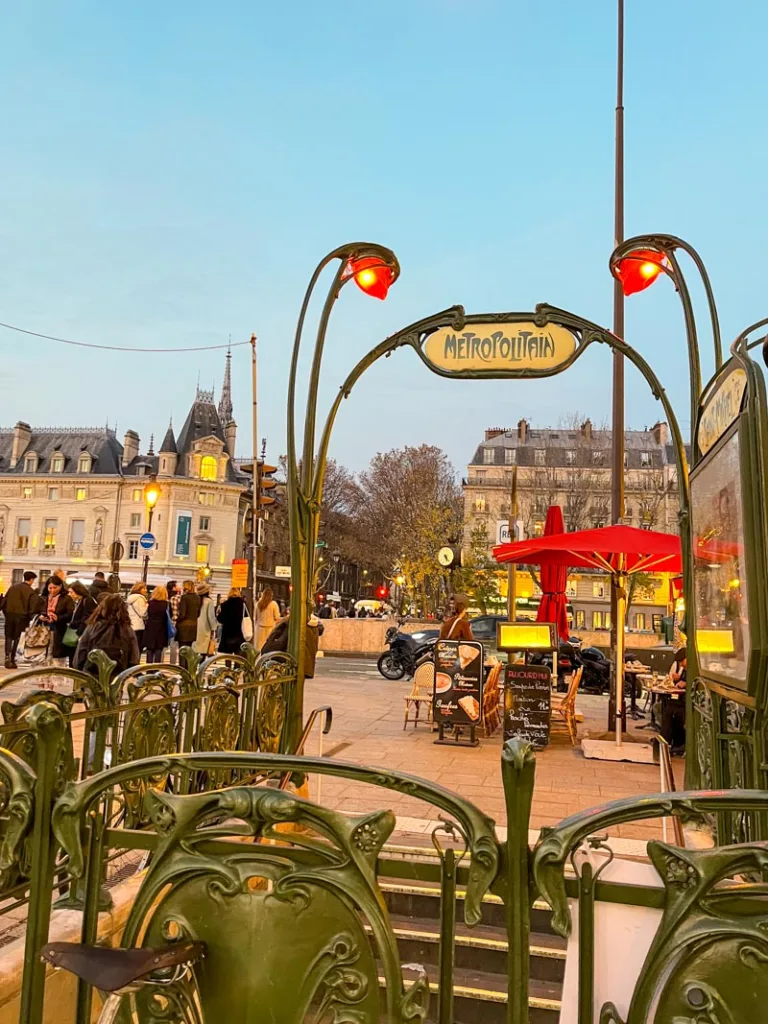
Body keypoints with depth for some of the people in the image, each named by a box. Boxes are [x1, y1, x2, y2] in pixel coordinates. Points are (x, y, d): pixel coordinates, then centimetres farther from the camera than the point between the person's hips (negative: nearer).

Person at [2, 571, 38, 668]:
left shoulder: (13, 587, 8)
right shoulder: (32, 592, -5)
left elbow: (4, 601, 8)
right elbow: (32, 608, -8)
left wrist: (5, 613, 16)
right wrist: (28, 619, 4)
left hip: (9, 614, 3)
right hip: (21, 616, -3)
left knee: (8, 637, 12)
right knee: (16, 638, 6)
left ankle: (7, 656, -6)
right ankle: (12, 659, 6)